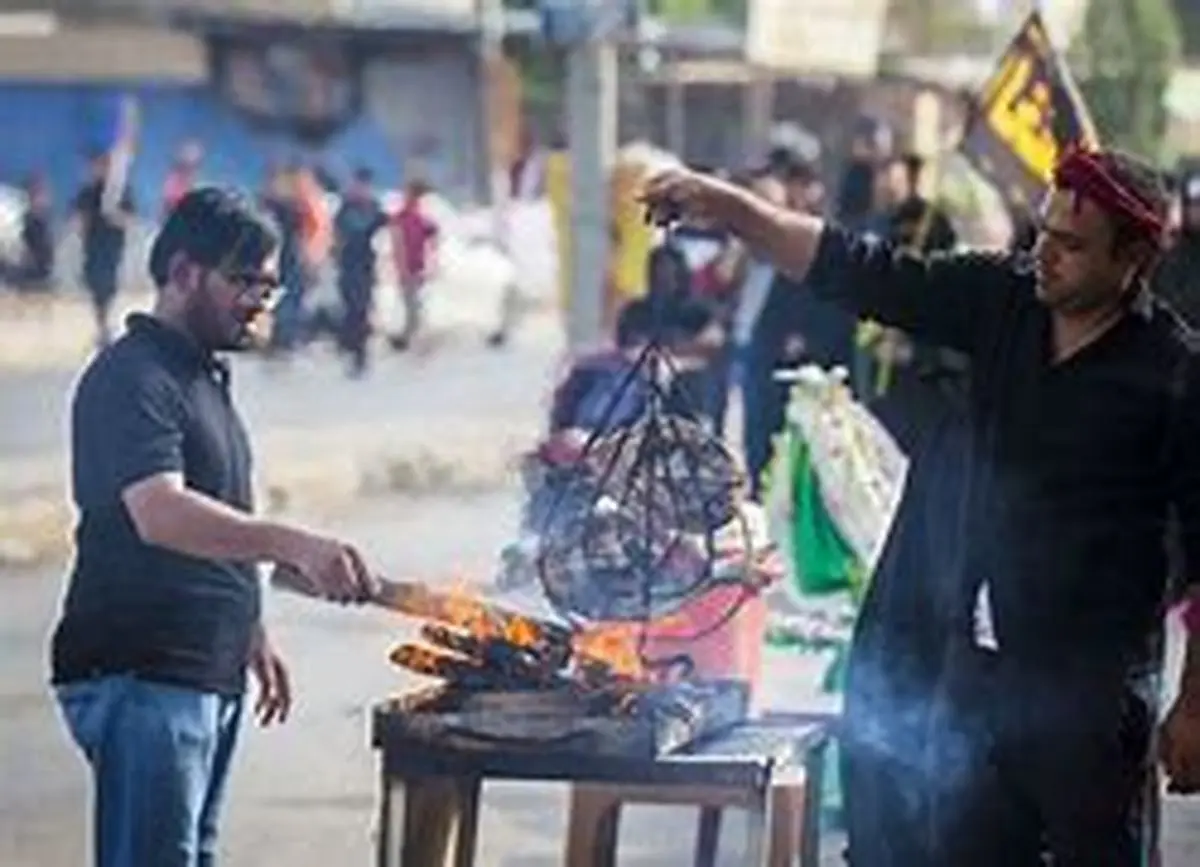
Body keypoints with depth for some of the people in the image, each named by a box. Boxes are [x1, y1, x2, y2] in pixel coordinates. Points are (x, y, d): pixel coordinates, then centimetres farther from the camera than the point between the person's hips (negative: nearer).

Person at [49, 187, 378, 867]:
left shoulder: (205, 374, 17)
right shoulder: (132, 378, -16)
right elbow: (160, 514, -32)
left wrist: (254, 635, 24)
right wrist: (294, 545, -43)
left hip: (210, 675, 10)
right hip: (139, 678, -10)